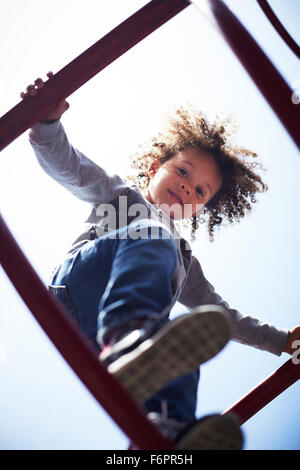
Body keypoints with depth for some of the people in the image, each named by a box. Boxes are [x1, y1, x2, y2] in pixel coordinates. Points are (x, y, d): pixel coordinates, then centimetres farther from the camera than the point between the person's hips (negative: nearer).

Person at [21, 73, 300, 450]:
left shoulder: (183, 260, 36)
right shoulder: (120, 192, 27)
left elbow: (222, 315, 36)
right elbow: (67, 167, 11)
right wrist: (47, 122, -9)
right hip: (78, 285, -3)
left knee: (181, 346, -29)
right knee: (150, 236, -29)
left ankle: (166, 430, -57)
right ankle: (127, 341, -57)